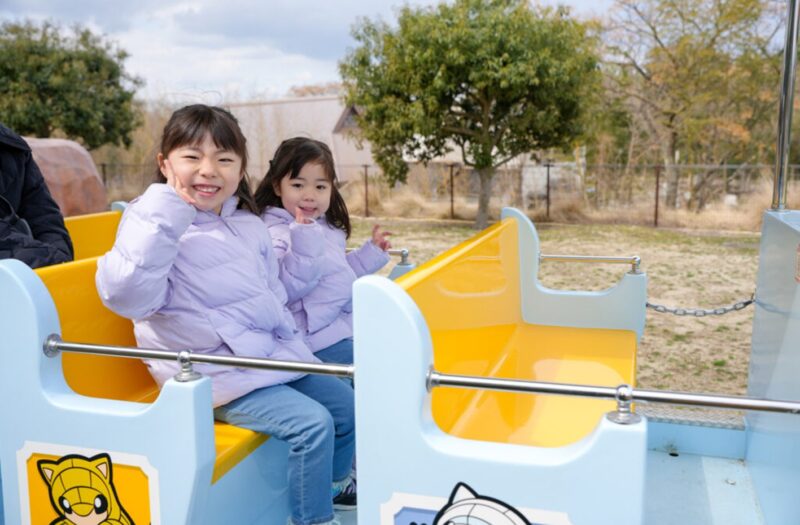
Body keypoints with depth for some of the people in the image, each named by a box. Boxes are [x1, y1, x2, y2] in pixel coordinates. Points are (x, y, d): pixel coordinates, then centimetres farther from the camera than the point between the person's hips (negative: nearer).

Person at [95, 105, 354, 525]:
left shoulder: (248, 224, 8)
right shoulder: (155, 223, -12)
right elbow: (127, 296, -31)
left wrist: (287, 340, 8)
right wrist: (164, 214, -32)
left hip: (273, 354, 8)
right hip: (220, 377, -8)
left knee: (345, 403, 11)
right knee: (312, 423, -20)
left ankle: (335, 483, 36)